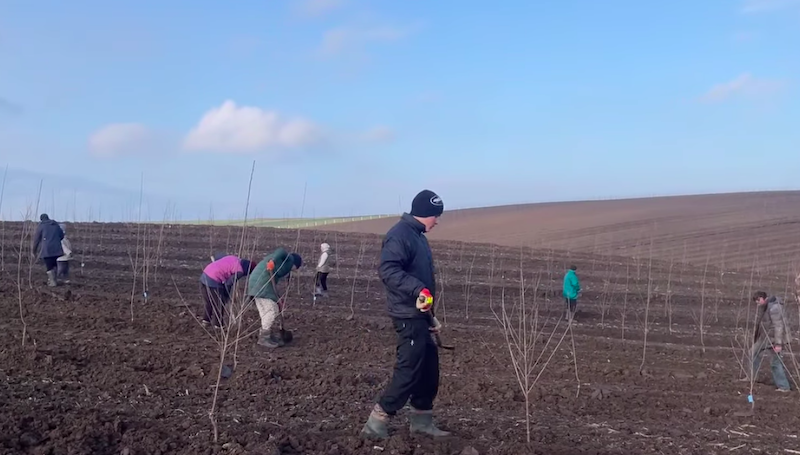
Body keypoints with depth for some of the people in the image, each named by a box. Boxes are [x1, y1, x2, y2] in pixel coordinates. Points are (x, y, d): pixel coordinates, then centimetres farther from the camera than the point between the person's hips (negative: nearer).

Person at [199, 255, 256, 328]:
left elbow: (217, 258, 19)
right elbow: (229, 284, -9)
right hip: (213, 281, -8)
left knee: (209, 301, 26)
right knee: (219, 304, 11)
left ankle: (206, 320, 36)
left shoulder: (234, 258, 13)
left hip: (204, 275, 8)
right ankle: (217, 324, 22)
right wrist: (226, 297, 6)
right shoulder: (239, 271, -9)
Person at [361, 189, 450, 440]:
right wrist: (418, 290, -38)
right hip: (407, 314, -10)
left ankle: (422, 419, 26)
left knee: (429, 366, 15)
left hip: (419, 314, 10)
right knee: (409, 370, -8)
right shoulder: (400, 234, -15)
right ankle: (376, 422, -1)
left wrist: (430, 316, 23)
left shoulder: (418, 236, 17)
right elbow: (387, 270, -28)